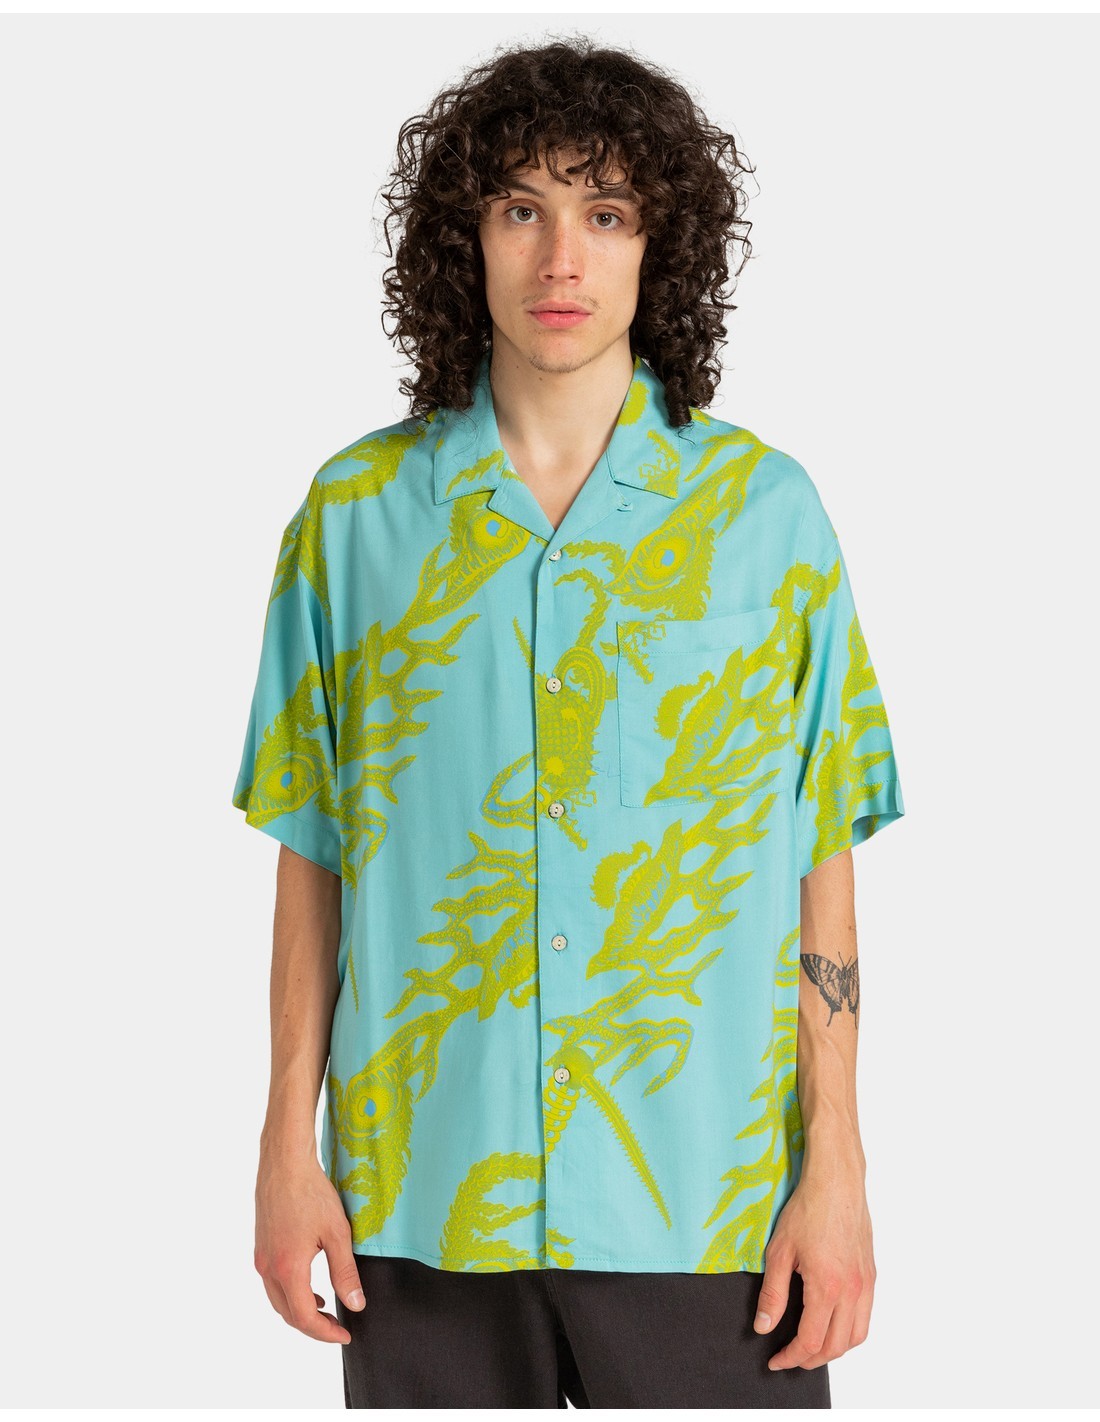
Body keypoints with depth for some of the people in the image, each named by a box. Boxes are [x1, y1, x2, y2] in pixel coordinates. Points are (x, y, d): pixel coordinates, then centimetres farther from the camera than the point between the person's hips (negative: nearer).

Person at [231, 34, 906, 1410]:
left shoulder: (767, 510, 0)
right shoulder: (355, 511, 3)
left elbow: (819, 858, 1)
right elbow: (311, 848, 6)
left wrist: (836, 1165, -3)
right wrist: (289, 1144, 3)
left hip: (706, 1198, -1)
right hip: (421, 1192, 1)